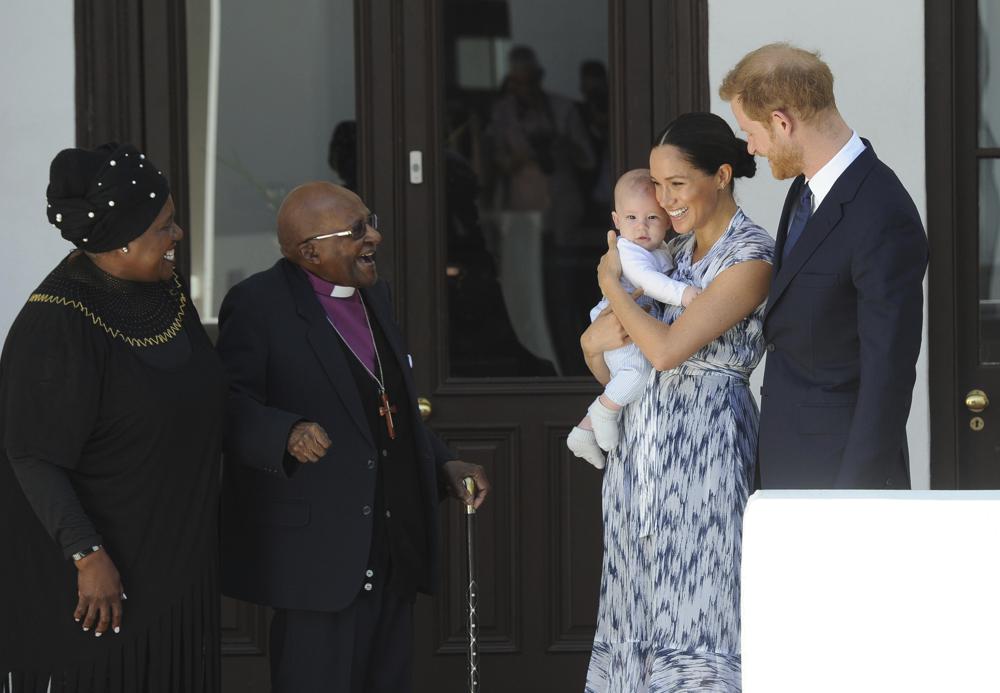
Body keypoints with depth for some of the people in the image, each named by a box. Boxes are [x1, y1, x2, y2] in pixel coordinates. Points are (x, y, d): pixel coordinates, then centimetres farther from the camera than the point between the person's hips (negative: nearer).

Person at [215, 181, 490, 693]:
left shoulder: (372, 295, 15)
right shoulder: (258, 305, -10)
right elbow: (230, 406, -18)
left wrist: (443, 464, 13)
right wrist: (287, 434, -35)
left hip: (393, 548, 8)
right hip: (318, 548, -8)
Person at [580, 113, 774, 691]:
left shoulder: (750, 258, -13)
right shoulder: (678, 248, 11)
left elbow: (667, 348, -19)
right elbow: (595, 341, 22)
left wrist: (612, 282, -6)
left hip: (706, 441, -8)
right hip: (645, 439, 8)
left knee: (694, 602, -5)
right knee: (643, 601, 9)